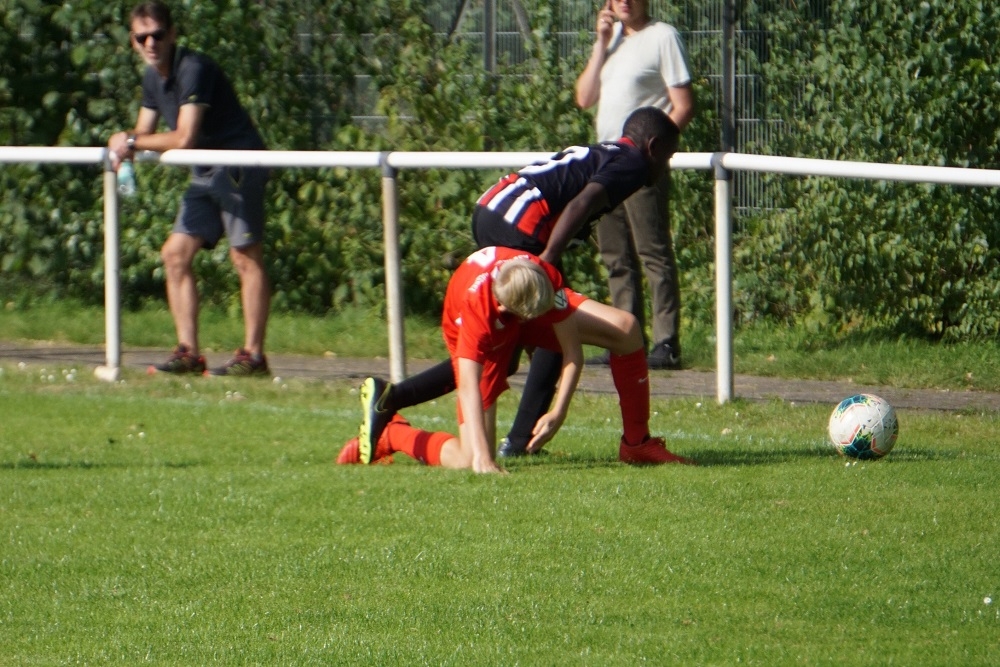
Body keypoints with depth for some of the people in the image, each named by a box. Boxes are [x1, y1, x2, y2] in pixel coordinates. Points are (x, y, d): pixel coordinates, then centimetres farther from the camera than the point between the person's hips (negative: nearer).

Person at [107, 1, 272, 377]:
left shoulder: (193, 70, -18)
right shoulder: (153, 77, 10)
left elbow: (184, 139, -23)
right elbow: (144, 132, 16)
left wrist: (132, 141, -12)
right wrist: (124, 145, -8)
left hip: (239, 165, -10)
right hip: (206, 175, 10)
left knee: (245, 257, -8)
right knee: (175, 254, 4)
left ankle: (253, 355, -8)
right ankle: (188, 352, 4)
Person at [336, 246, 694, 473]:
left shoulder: (544, 278, -36)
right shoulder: (475, 307, -46)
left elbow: (572, 354, -25)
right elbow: (468, 386, -50)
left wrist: (558, 413, -35)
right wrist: (481, 459, -59)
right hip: (487, 337, -4)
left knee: (626, 328, -14)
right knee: (468, 461, -18)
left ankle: (636, 442, 2)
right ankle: (390, 434, 11)